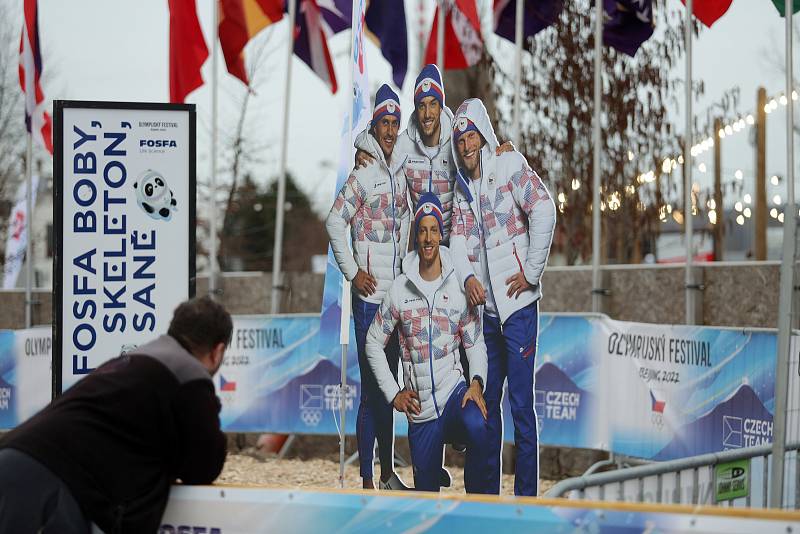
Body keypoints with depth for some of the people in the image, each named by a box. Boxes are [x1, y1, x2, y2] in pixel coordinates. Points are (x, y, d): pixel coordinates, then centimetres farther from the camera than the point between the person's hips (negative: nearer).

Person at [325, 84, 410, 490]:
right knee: (370, 386, -7)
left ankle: (388, 472, 22)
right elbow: (334, 224, -9)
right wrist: (352, 273, -10)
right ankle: (367, 478, -4)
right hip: (369, 294, -7)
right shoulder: (361, 177, -8)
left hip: (396, 294, 7)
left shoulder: (400, 175, 12)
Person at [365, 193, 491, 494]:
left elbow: (475, 343, 6)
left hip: (454, 390, -1)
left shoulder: (458, 286, 0)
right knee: (426, 494, 2)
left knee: (478, 429, -36)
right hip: (420, 408, 1)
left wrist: (477, 382, -13)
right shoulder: (399, 290, 0)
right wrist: (393, 393, 2)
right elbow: (373, 343, 9)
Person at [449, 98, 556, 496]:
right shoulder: (462, 189, 15)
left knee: (521, 404, -7)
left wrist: (531, 273, -14)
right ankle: (487, 492, 21)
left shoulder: (510, 166, -6)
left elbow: (544, 212, -15)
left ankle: (527, 494, -3)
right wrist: (467, 277, -12)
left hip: (518, 303, -7)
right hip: (486, 307, 7)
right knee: (487, 401, 13)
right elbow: (460, 240, 8)